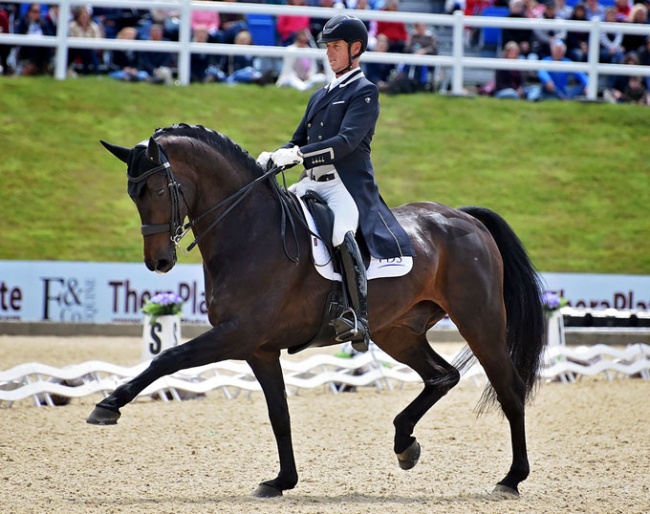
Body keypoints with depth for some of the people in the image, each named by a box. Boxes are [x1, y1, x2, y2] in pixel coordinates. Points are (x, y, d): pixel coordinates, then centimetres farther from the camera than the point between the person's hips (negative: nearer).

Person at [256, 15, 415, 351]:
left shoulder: (364, 91, 0)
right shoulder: (321, 96, 24)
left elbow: (347, 141, -15)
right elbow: (299, 143, 23)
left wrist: (298, 155, -24)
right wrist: (273, 158, 1)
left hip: (349, 185, -9)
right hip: (314, 184, 9)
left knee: (341, 234, -34)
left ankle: (359, 320, -35)